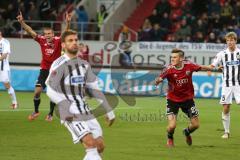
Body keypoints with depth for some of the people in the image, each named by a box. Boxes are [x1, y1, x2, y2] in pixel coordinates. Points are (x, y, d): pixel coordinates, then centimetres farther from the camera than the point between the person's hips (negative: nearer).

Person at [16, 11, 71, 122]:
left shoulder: (58, 41, -14)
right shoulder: (41, 40, -8)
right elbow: (30, 31, -12)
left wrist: (67, 23, -47)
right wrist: (22, 22, -26)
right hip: (44, 69, 2)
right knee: (37, 91, -5)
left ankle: (50, 114, 16)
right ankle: (36, 111, 17)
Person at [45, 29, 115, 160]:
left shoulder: (84, 65, 15)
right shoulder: (59, 65, -7)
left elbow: (95, 89, 19)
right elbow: (51, 91, -15)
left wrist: (109, 110, 15)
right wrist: (68, 108, -25)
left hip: (86, 112, 7)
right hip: (71, 115, -7)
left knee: (99, 145, -1)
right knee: (91, 143, -20)